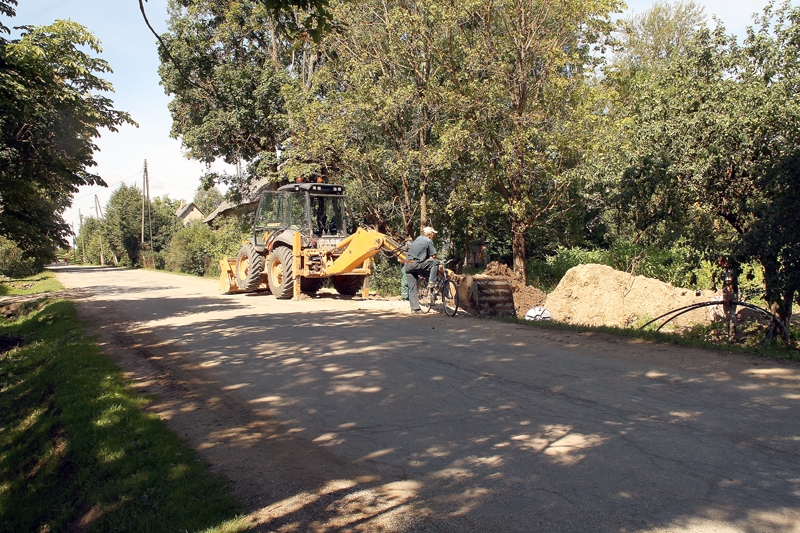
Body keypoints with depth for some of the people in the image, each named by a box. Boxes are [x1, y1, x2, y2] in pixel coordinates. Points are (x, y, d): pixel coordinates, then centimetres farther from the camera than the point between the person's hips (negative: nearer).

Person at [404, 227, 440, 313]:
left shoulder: (418, 238, 21)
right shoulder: (429, 241, 0)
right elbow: (433, 256, 0)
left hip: (407, 265, 8)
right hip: (416, 264, -8)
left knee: (412, 288, 8)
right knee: (435, 262, -2)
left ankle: (415, 308, 6)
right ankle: (431, 282, -5)